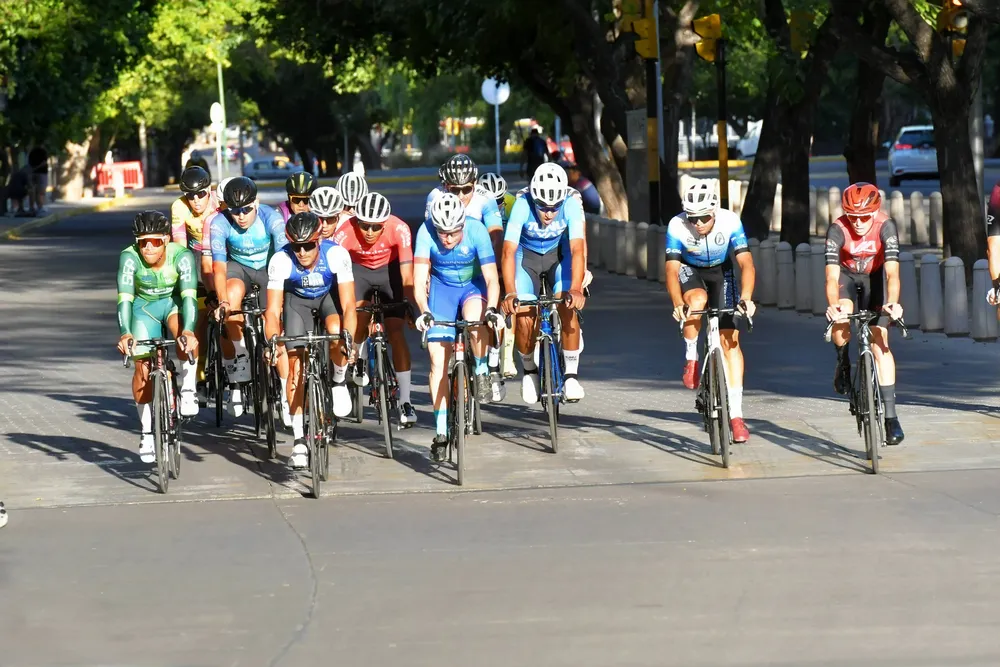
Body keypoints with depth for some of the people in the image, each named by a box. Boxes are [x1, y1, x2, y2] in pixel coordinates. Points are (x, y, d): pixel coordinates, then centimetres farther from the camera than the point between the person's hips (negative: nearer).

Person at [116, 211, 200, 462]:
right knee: (143, 366, -8)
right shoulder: (129, 257, -27)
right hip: (144, 307, 1)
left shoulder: (181, 256, -29)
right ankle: (146, 431, 7)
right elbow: (124, 298, -35)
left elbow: (189, 296, -38)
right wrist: (124, 333, -51)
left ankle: (188, 389, -20)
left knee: (185, 333, -35)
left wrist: (188, 331, -54)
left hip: (173, 303, -1)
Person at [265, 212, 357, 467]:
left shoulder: (336, 255, -34)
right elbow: (272, 311, -31)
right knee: (296, 365, -9)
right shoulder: (280, 261, -32)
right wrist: (273, 340, -50)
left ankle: (339, 380, -2)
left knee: (336, 332, -34)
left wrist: (347, 336, -51)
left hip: (329, 294, -1)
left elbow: (348, 305, -34)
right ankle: (299, 439, 0)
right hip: (297, 298, 1)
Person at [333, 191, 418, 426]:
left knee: (396, 332, -11)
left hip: (390, 269, -1)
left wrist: (411, 306, -34)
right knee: (359, 320, -22)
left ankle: (405, 401, -9)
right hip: (359, 269, 1)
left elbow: (407, 275, -31)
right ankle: (357, 361, 13)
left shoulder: (399, 229, -33)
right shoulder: (345, 232, -32)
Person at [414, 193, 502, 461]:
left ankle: (481, 371, -8)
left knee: (475, 321, -36)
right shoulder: (426, 232, -26)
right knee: (438, 361, -7)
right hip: (442, 288, 1)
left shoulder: (476, 231, -27)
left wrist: (492, 309, -45)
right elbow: (419, 279, -29)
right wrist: (424, 311, -45)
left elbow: (492, 278, -29)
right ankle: (441, 432, 0)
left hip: (473, 286, -1)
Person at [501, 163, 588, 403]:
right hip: (527, 255, -1)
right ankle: (529, 370, 12)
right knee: (524, 317, -16)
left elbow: (578, 249, -35)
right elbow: (509, 250, -36)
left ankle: (571, 373, -8)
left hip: (558, 255, 1)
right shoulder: (522, 205, -32)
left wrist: (576, 289, -49)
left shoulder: (571, 205, -29)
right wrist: (510, 293, -48)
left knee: (567, 307, -22)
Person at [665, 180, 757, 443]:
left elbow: (746, 263, -33)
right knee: (697, 300, -37)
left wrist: (746, 298, -48)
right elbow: (672, 269, -31)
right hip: (689, 271, -1)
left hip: (720, 272, 1)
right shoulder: (677, 226, -29)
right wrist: (678, 304, -47)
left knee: (730, 340, -10)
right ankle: (691, 359, -12)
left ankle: (736, 415, -8)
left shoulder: (730, 222, -29)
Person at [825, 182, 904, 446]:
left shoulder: (885, 226, -32)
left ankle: (890, 417, -9)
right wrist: (833, 306, -57)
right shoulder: (837, 230, -31)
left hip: (874, 275, 0)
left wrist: (892, 303, -58)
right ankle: (843, 362, 5)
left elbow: (892, 272, -40)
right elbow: (832, 276, -38)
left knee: (880, 342, -10)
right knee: (841, 320, -30)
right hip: (846, 273, 0)